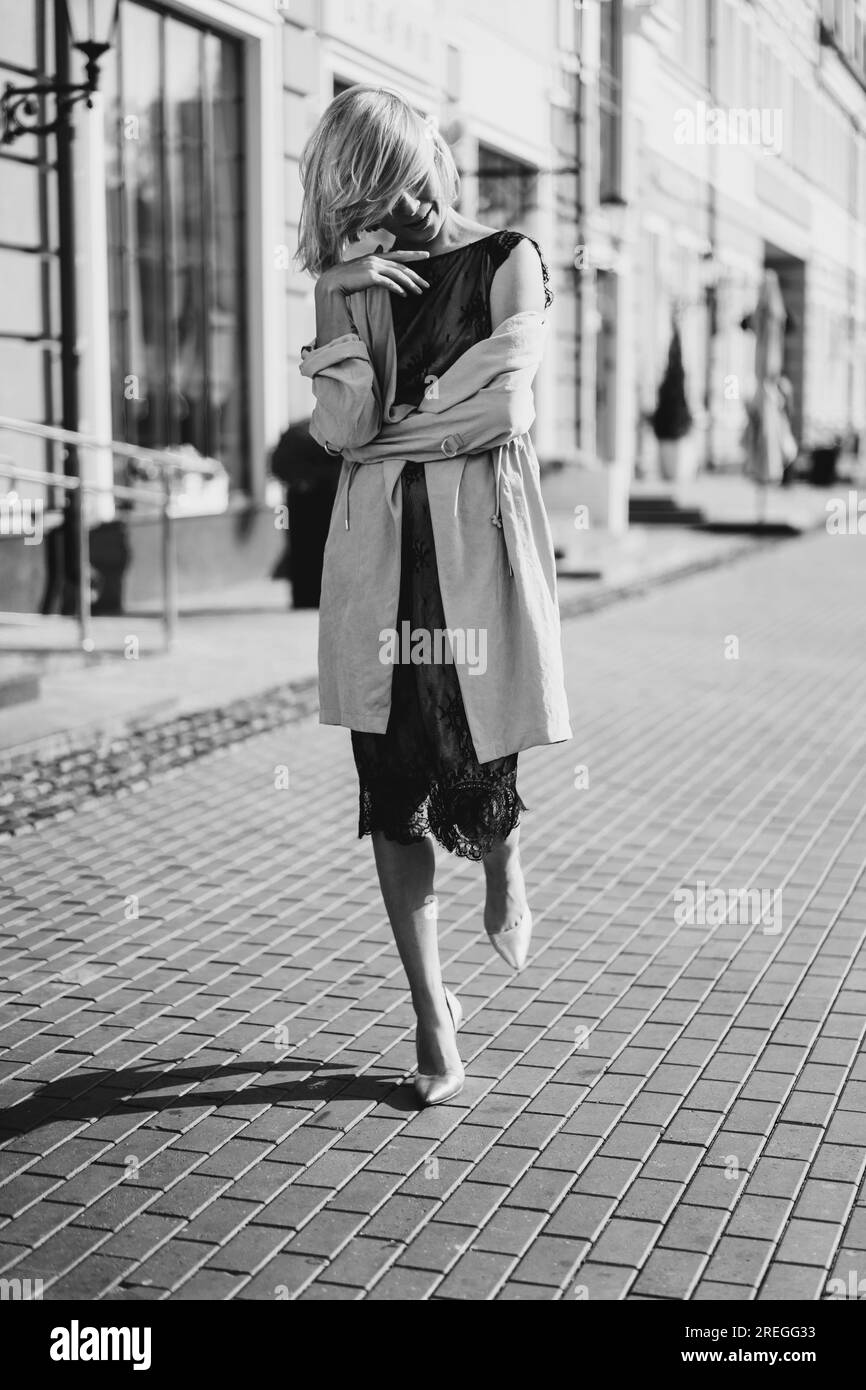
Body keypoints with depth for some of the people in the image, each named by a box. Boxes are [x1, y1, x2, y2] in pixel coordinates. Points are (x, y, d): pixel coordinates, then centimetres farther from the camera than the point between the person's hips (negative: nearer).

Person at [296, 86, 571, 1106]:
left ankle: (504, 872, 35)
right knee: (392, 791, 2)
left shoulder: (506, 260, 3)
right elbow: (340, 431, -3)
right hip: (377, 551, 3)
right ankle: (432, 1013, 16)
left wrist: (386, 432, -2)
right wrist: (345, 303, -12)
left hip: (481, 540, -3)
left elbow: (503, 412, -10)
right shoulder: (354, 282, 12)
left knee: (477, 775, -5)